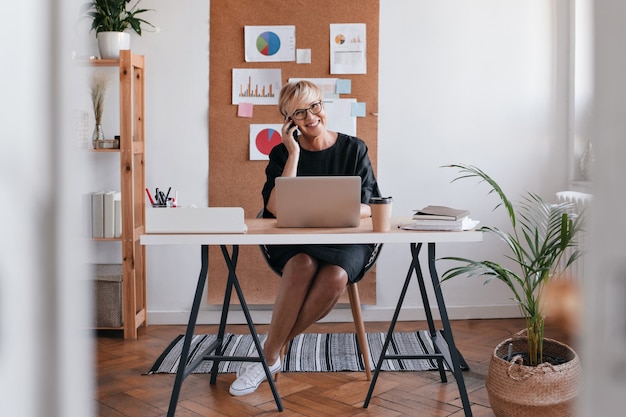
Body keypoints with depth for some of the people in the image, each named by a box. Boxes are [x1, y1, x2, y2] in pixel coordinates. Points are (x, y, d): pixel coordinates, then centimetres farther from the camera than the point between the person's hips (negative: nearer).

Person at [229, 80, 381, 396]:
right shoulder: (282, 154, 5)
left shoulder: (354, 149, 5)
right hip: (294, 242, 0)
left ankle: (269, 352, -19)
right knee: (303, 265, -36)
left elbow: (368, 208, -1)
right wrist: (294, 154, -9)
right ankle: (271, 355, -22)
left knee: (335, 277, -34)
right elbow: (276, 209, -10)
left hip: (346, 242, 0)